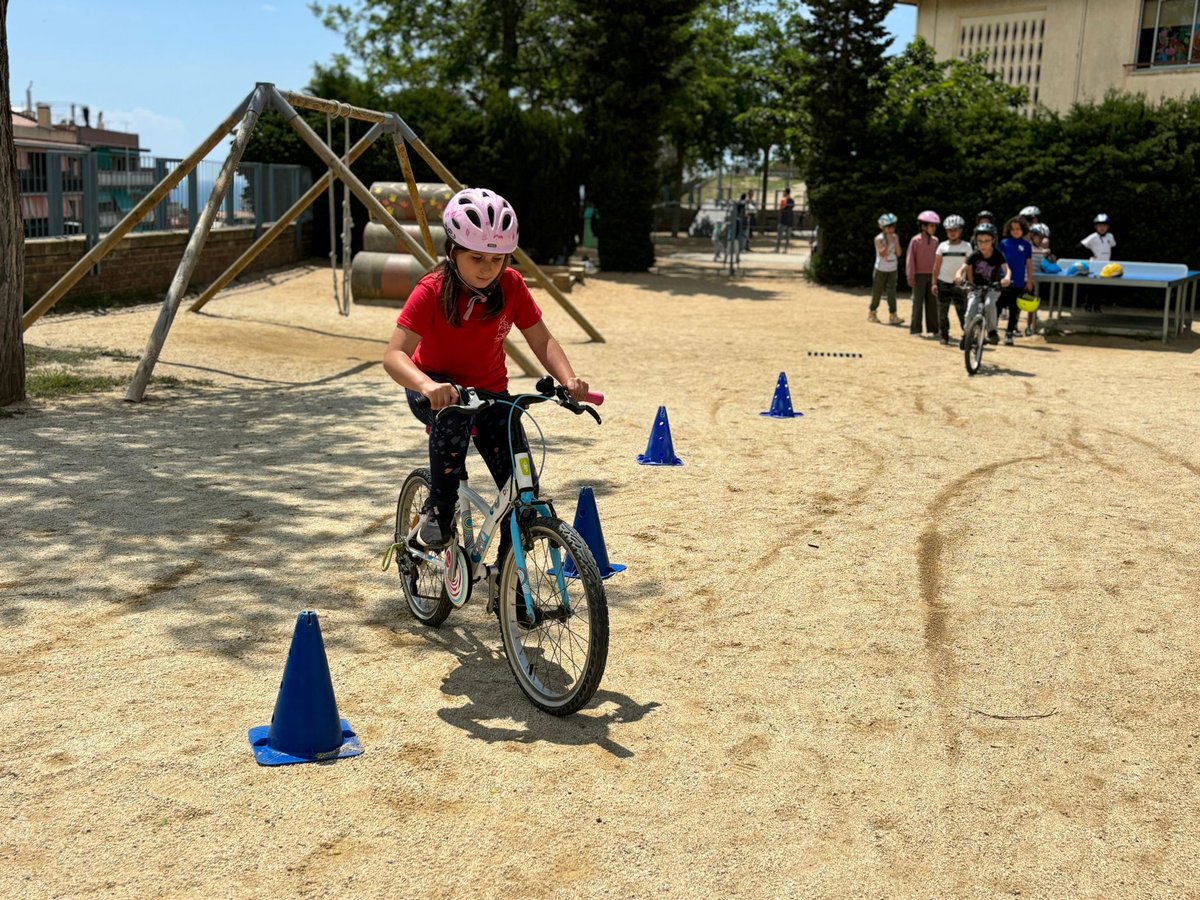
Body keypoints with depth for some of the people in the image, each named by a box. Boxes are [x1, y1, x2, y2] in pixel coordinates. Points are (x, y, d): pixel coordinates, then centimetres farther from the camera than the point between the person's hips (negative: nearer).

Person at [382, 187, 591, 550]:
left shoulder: (511, 286, -13)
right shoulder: (432, 291, -23)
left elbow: (542, 341, -8)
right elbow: (394, 355, -32)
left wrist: (568, 378, -28)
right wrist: (428, 386, -53)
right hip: (435, 390, -3)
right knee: (455, 412, -41)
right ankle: (438, 510, -21)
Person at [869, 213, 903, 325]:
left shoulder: (894, 238, 4)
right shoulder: (879, 239, -11)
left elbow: (898, 253, 1)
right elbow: (883, 254, -22)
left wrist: (896, 242, -10)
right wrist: (888, 242, -24)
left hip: (892, 269, 4)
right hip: (881, 269, -4)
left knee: (891, 291, -5)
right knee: (877, 291, 6)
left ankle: (892, 316, -10)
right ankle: (872, 313, 23)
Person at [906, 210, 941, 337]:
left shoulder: (935, 240, 8)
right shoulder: (916, 240, -7)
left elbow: (936, 258, 13)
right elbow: (910, 258, -6)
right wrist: (911, 277, -9)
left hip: (932, 275, 5)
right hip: (919, 275, -5)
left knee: (932, 302, 6)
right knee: (918, 302, 0)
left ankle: (933, 328, 12)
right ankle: (915, 329, 5)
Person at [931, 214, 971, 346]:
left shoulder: (966, 246, 2)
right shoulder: (943, 246, 3)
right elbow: (936, 266, 5)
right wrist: (934, 283, 1)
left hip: (959, 283, -1)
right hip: (943, 282, 1)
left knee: (963, 311, -5)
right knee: (942, 311, 5)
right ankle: (943, 335, 14)